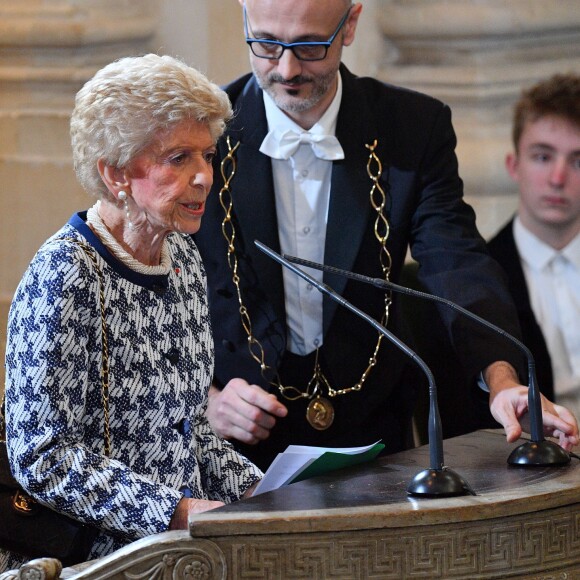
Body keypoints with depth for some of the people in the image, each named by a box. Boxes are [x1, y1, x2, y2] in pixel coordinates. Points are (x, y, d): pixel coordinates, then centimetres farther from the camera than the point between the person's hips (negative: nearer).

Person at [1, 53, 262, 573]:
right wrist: (179, 512, -21)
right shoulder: (65, 275, -14)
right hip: (93, 557, -7)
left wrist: (263, 491, 5)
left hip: (178, 539, 7)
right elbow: (42, 458, -17)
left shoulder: (182, 257, 11)